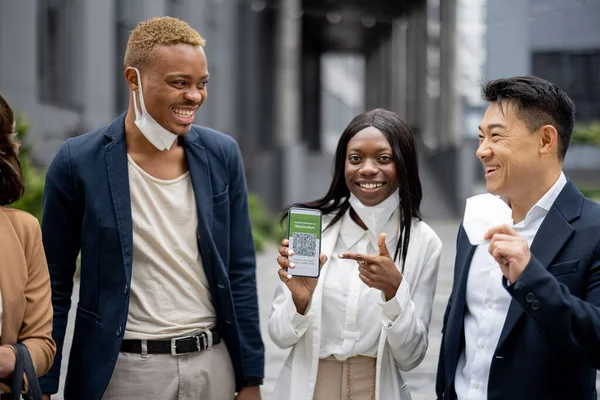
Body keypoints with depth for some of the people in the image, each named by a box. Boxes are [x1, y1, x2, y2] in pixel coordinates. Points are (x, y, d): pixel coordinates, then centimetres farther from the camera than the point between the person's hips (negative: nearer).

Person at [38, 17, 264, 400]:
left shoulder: (222, 155, 1)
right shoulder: (78, 162, -8)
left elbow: (240, 272, 6)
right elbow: (55, 285, -2)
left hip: (213, 366, 3)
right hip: (123, 368, -3)